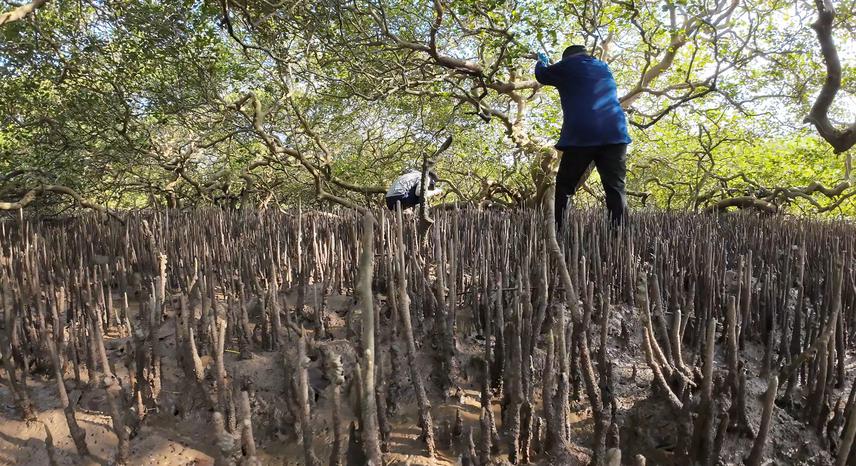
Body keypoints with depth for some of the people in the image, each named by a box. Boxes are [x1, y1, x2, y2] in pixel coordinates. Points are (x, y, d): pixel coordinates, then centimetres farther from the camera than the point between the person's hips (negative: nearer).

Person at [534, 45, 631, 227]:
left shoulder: (567, 66, 11)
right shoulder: (603, 68, 26)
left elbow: (541, 75, 28)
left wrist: (542, 61, 50)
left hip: (581, 135, -3)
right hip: (614, 133, 4)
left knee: (564, 187, 4)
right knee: (615, 188, -3)